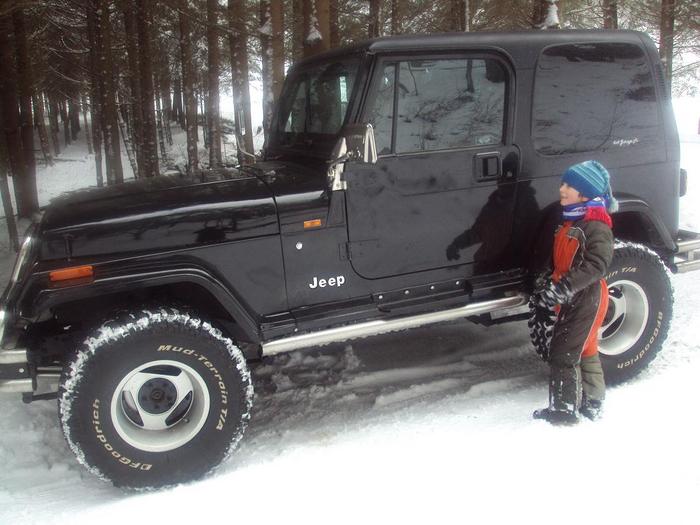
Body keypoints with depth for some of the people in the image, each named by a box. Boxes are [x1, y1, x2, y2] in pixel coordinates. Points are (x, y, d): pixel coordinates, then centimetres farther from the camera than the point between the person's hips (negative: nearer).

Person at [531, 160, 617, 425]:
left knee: (564, 355, -8)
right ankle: (591, 405, 30)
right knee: (584, 351, 18)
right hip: (568, 301, 10)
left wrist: (563, 287, -31)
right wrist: (546, 284, 13)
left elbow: (596, 265, -26)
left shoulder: (596, 226, -16)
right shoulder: (569, 222, 14)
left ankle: (565, 410, 1)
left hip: (586, 300, -10)